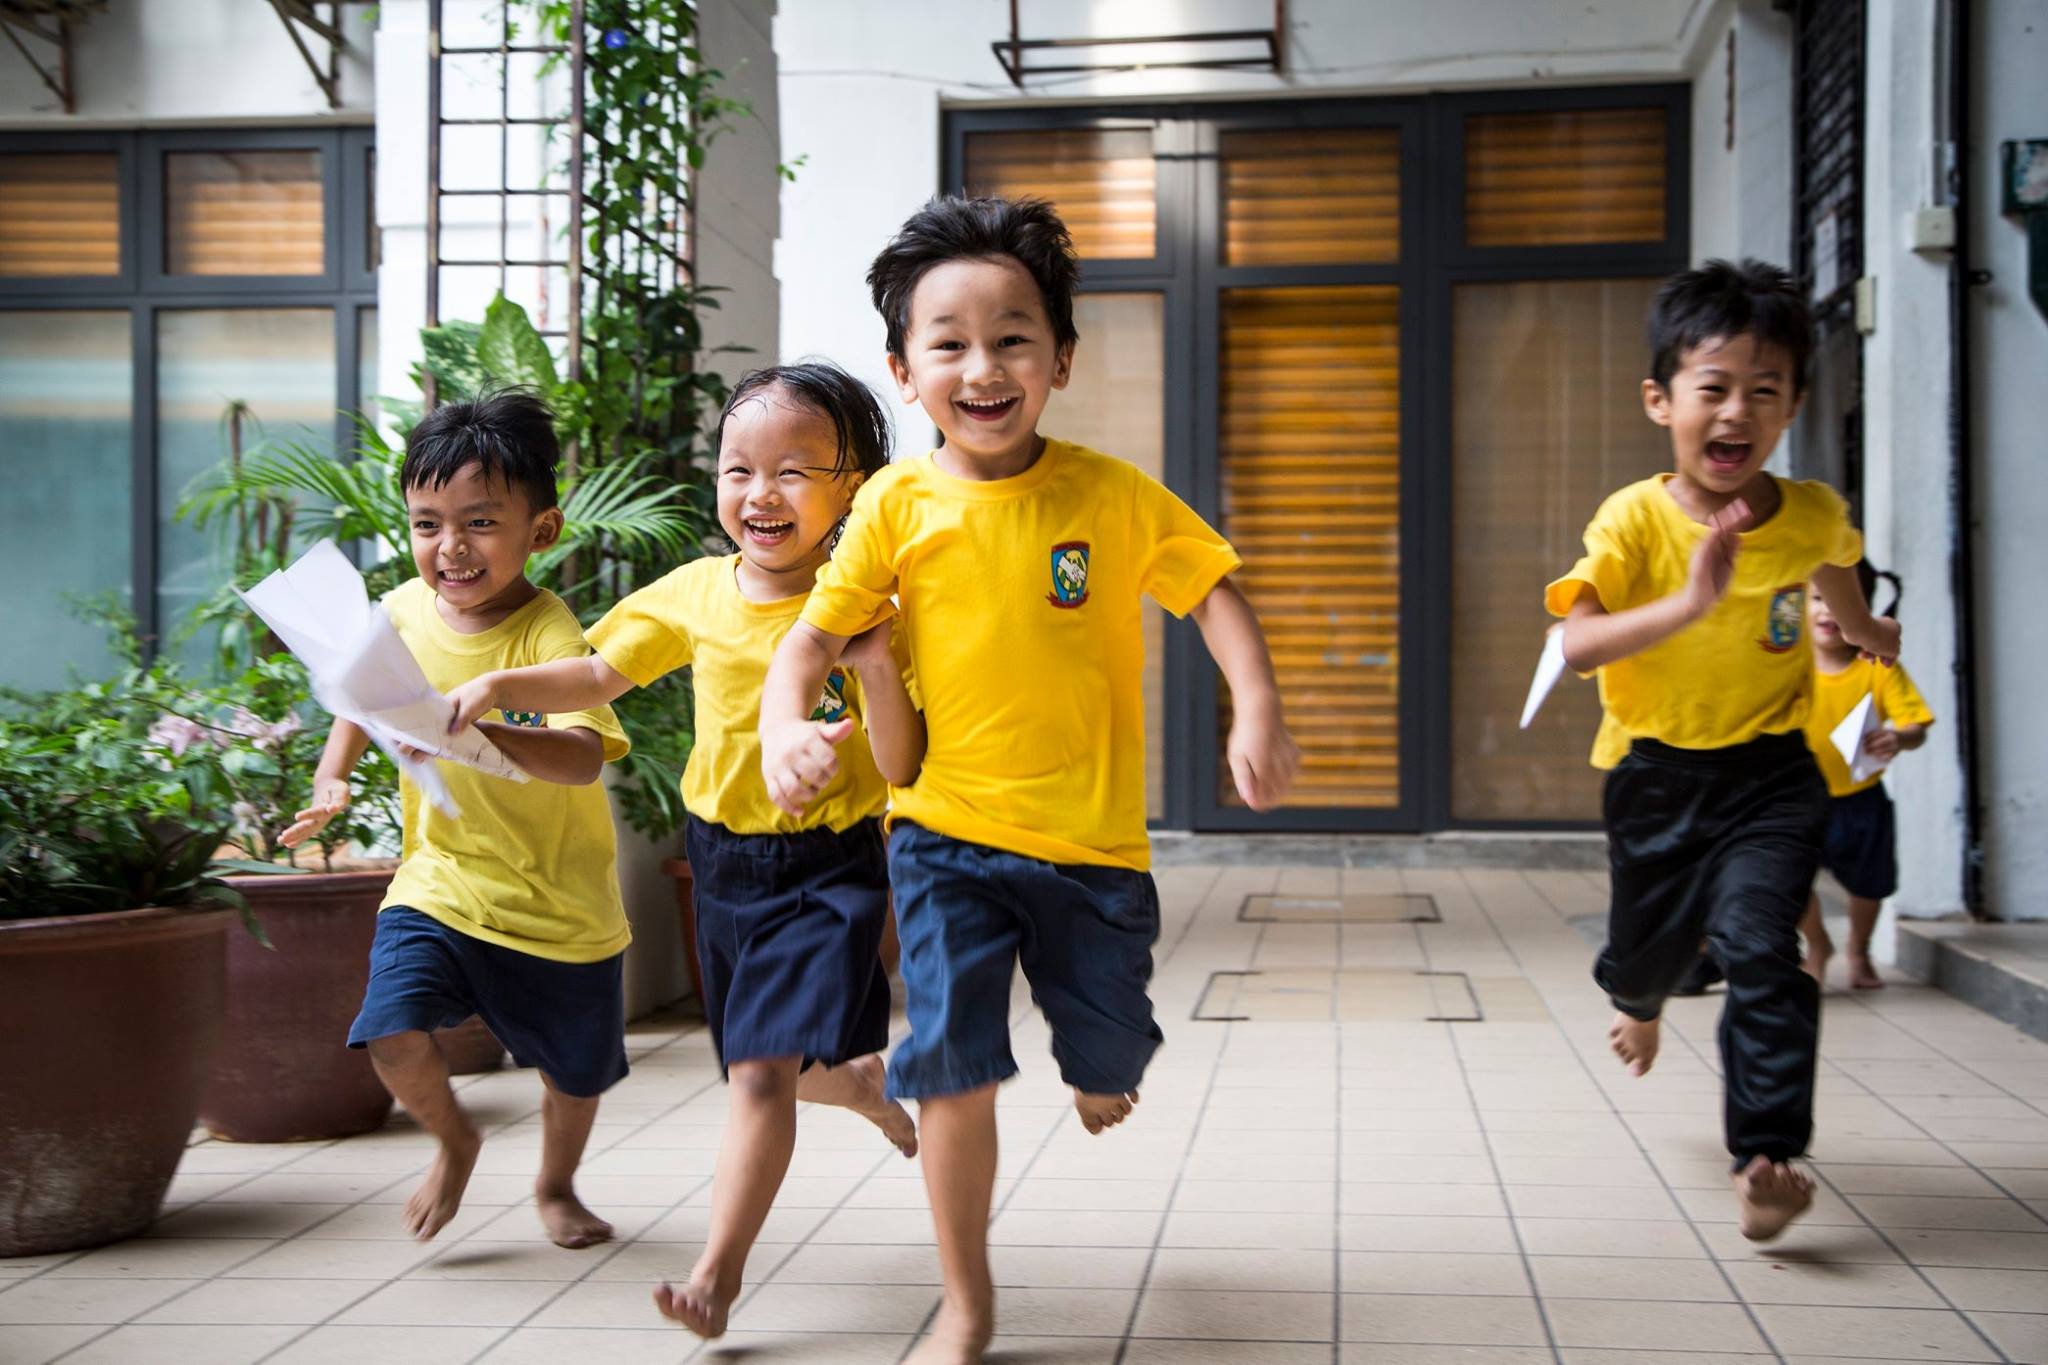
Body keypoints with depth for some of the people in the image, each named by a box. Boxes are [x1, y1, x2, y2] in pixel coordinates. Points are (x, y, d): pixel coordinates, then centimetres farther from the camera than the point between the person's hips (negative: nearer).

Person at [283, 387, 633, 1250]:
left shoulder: (550, 635, -21)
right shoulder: (403, 611, -4)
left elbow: (582, 757, -37)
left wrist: (480, 731, -51)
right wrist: (331, 781, 4)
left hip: (557, 901, -3)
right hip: (438, 880, 3)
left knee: (576, 1069, 14)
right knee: (395, 1038, -16)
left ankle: (556, 1187, 47)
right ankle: (455, 1143, 19)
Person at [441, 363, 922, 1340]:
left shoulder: (862, 609, -15)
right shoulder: (697, 593, -2)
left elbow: (903, 769, -16)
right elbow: (599, 676, 9)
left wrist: (877, 668, -31)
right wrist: (497, 687, -7)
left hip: (825, 869, -6)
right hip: (723, 862, 6)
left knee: (762, 1070, -15)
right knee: (771, 1066, 20)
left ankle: (716, 1275, -7)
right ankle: (873, 1086, 52)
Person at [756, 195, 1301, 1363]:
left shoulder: (1113, 496, -5)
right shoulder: (900, 503, -5)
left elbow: (1212, 590, 1)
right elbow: (817, 633, -2)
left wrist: (1257, 710, -14)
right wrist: (783, 726, -21)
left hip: (1094, 840, 1)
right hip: (947, 837, -1)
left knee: (1110, 1057, 14)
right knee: (955, 1073, -6)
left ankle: (1098, 1068, 56)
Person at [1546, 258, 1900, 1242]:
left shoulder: (1812, 514, -9)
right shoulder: (1635, 519, -18)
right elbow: (1576, 644, -31)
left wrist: (1867, 634, 37)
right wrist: (1690, 601, -44)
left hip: (1771, 774, 0)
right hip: (1658, 774, 0)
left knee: (1758, 946, -18)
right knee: (1649, 944, 17)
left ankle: (1768, 1159, -12)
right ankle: (1638, 1006, 55)